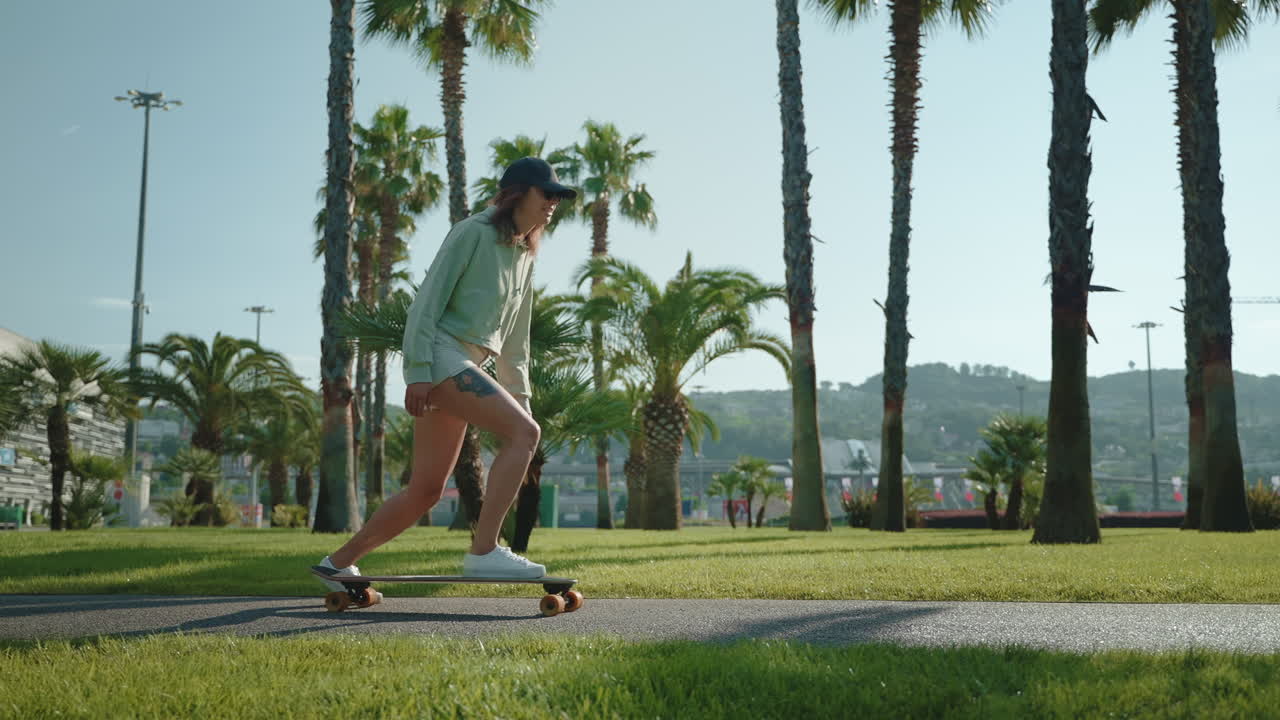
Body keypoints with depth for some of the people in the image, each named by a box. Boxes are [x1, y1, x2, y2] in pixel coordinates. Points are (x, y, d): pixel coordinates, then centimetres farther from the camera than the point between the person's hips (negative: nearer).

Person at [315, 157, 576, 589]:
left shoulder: (524, 256, 20)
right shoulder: (473, 233, -5)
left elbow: (515, 339, 23)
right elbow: (427, 302, -11)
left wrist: (519, 395, 18)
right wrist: (417, 373, -19)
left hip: (466, 368, 9)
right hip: (439, 354, -9)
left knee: (425, 491, 7)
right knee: (524, 431, -24)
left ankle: (340, 562, 21)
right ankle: (483, 551, -27)